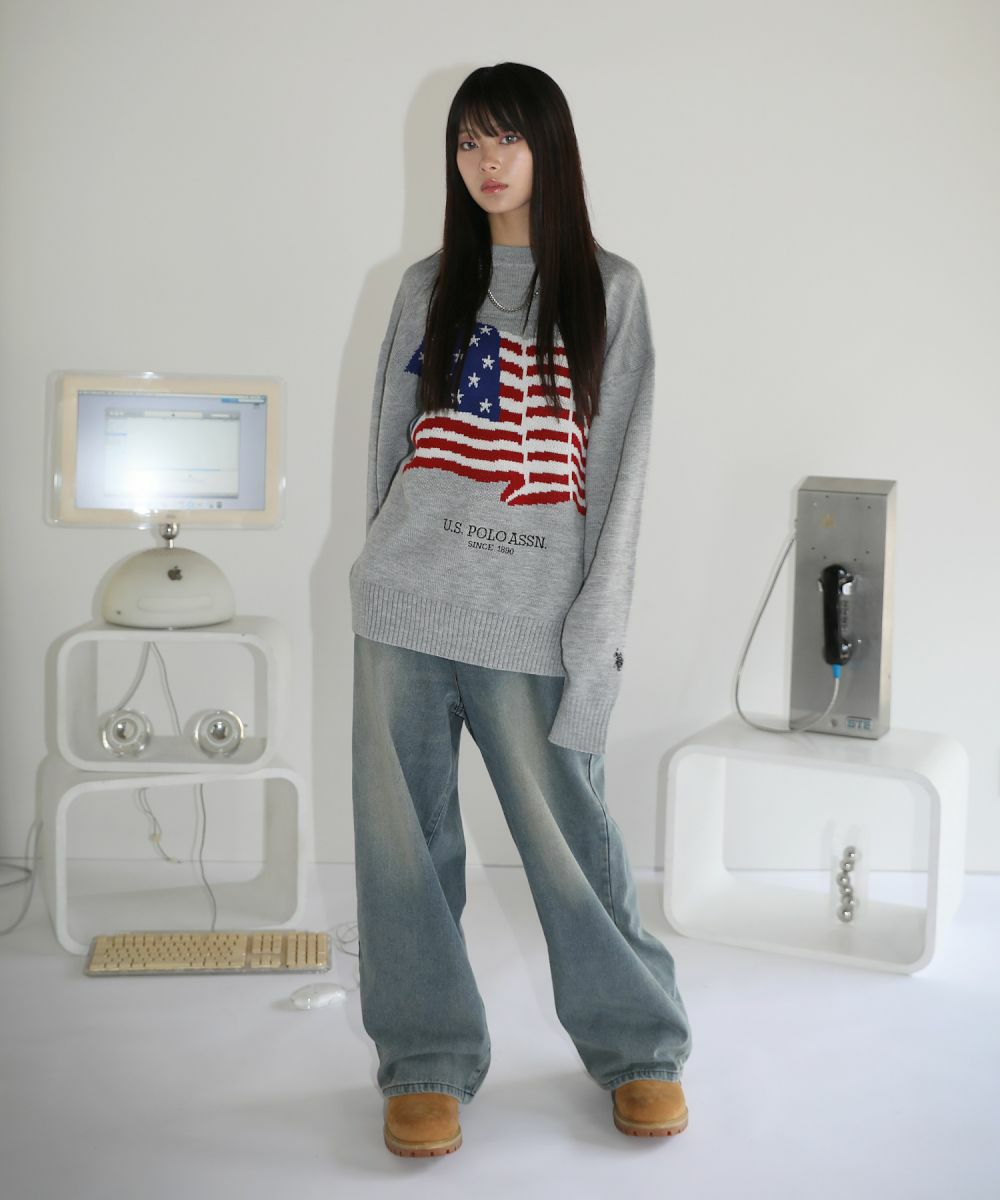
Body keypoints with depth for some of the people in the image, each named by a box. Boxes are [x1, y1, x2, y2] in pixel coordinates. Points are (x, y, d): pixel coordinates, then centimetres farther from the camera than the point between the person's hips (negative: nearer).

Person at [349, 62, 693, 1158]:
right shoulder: (428, 287, 13)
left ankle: (637, 1047, 21)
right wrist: (391, 570, 11)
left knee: (566, 832, 1)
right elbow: (388, 443, 16)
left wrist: (599, 622, -7)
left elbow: (619, 464, 0)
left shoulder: (608, 291, 5)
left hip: (532, 619, -3)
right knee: (403, 837, 4)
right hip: (405, 611, 3)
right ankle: (429, 1061, 18)